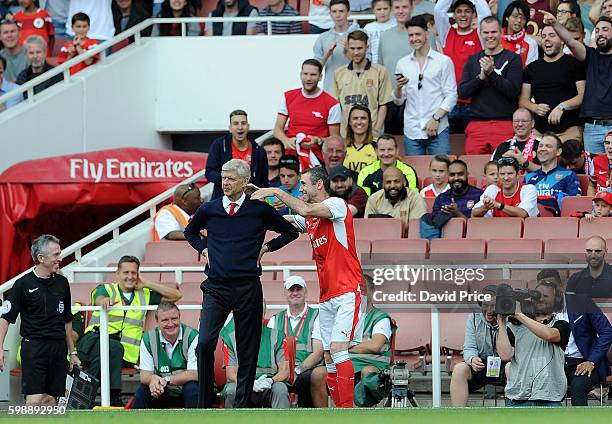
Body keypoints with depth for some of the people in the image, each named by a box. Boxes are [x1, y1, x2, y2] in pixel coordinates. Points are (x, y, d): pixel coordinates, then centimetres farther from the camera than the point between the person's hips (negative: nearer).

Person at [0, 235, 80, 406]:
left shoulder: (62, 283, 11)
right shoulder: (23, 284, -5)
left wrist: (72, 352, 20)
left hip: (58, 347, 5)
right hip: (34, 346, -5)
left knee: (50, 399, 5)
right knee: (34, 400, -13)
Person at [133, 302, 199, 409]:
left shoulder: (192, 336, -15)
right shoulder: (148, 339, -5)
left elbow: (194, 374, -19)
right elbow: (144, 375, -6)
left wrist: (166, 380, -30)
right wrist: (153, 379, -32)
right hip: (161, 393, 2)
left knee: (192, 388, -34)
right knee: (142, 390, -25)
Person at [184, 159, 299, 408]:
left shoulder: (260, 210, 0)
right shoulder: (208, 210, 6)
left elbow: (290, 233, 14)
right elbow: (190, 232, 27)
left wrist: (266, 247, 6)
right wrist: (204, 249, 12)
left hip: (248, 288, -1)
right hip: (216, 287, 1)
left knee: (247, 351, 2)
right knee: (205, 343, -15)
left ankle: (241, 406, 10)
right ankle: (204, 405, -5)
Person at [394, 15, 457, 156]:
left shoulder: (443, 61, 4)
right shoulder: (402, 64, 12)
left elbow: (451, 95, 1)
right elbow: (398, 101, 12)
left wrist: (436, 118, -11)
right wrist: (398, 87, -9)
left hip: (438, 131, -3)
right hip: (412, 132, 3)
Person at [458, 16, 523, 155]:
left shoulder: (513, 59, 4)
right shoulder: (473, 60, 15)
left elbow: (513, 91, -7)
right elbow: (462, 93, 7)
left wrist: (492, 73, -18)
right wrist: (481, 77, -9)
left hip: (505, 124, -3)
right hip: (477, 125, 3)